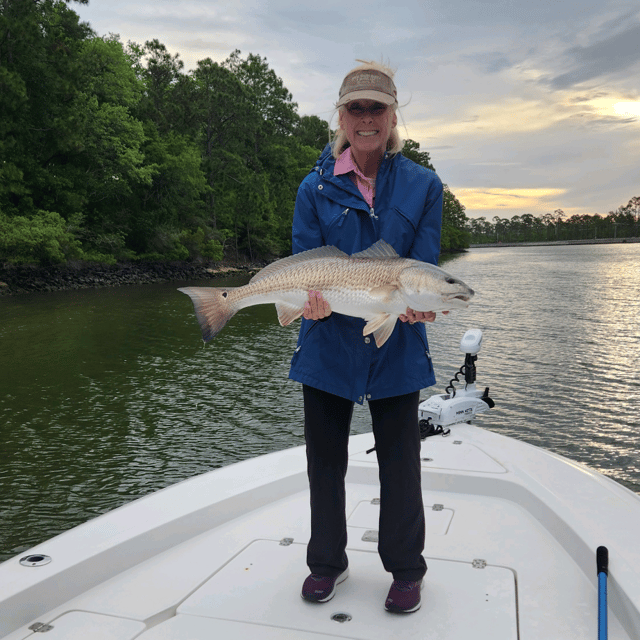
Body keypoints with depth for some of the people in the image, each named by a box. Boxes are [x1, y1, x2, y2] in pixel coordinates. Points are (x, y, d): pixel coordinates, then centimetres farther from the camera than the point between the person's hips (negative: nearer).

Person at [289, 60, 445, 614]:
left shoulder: (423, 185, 2)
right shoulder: (315, 187, 2)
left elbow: (422, 266, -5)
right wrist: (315, 294, -26)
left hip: (396, 348, 0)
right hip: (328, 346, 1)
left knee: (399, 462, 8)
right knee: (325, 460, 12)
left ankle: (406, 569, 30)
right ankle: (328, 562, 34)